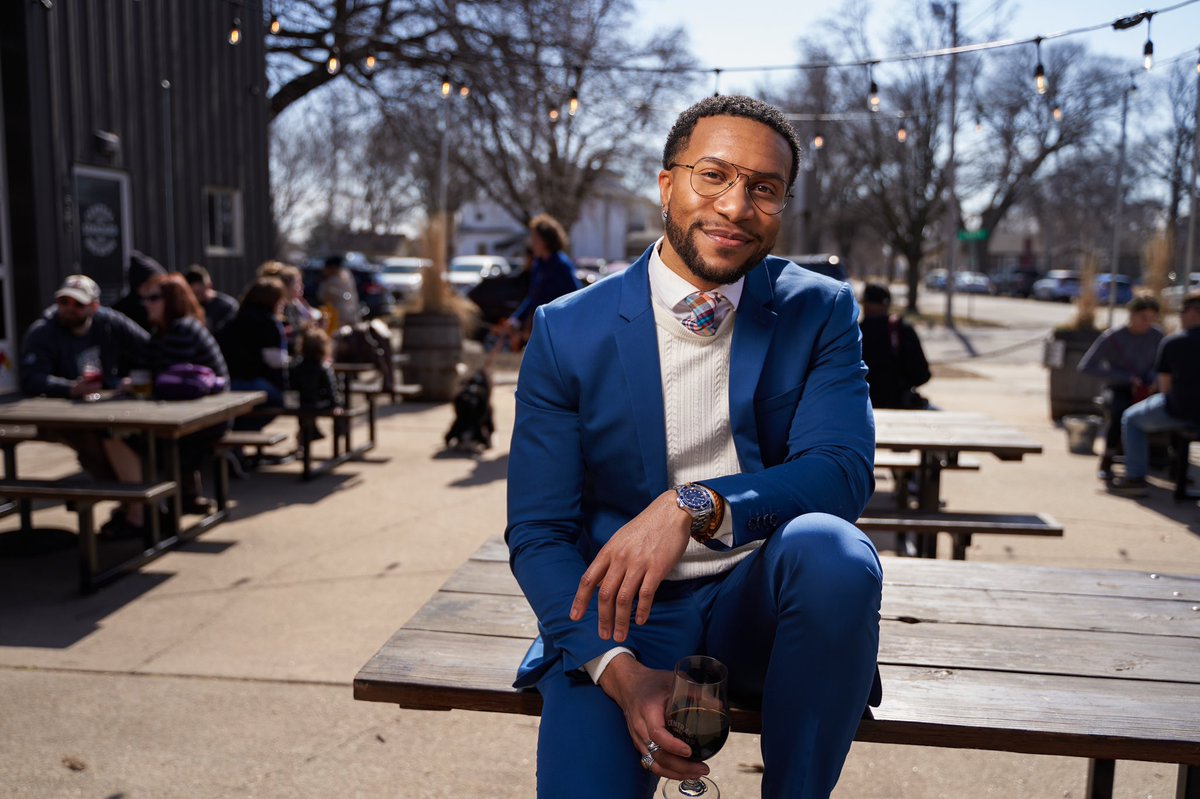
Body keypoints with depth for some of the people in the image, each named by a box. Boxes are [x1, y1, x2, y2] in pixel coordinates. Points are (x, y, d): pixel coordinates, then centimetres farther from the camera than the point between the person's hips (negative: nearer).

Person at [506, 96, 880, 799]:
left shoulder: (821, 312, -1)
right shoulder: (566, 332, -4)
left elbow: (845, 472, -14)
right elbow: (537, 532, -4)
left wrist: (695, 505, -32)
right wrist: (616, 667, -21)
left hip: (761, 599, 2)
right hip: (620, 609, -1)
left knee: (834, 552, -32)